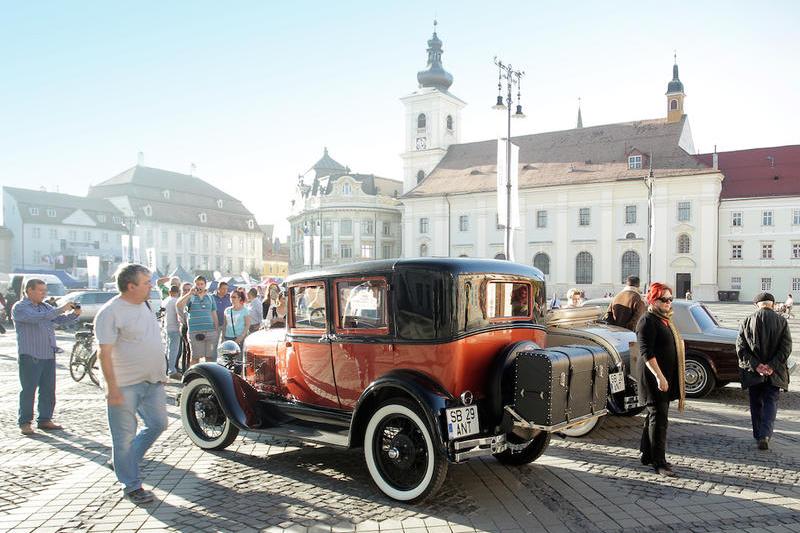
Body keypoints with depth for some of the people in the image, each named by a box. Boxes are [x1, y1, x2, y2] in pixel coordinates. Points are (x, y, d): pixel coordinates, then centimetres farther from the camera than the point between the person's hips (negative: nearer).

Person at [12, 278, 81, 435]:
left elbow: (60, 319, 10)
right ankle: (24, 422, 9)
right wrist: (61, 309, -27)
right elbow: (36, 318, -22)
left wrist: (74, 314, -11)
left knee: (48, 390, 9)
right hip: (30, 356, -6)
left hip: (49, 355, 6)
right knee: (28, 390, -1)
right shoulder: (19, 308, -6)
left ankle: (44, 420, 18)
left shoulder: (46, 306, 15)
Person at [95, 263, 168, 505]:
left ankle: (122, 461, 33)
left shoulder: (143, 306, 10)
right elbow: (105, 353, -18)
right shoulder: (110, 312, -16)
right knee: (125, 436, 4)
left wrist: (160, 373, 19)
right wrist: (112, 388, -21)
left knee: (157, 424, 15)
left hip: (152, 381, 8)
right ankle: (132, 486, 16)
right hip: (125, 385, -8)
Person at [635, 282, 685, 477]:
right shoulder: (647, 321, -14)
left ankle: (648, 455, 25)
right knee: (659, 419, -6)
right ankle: (659, 462, -1)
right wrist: (659, 376, -26)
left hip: (666, 377, 10)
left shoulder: (665, 320, 16)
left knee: (654, 417, 15)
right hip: (654, 378, -10)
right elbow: (647, 353, -21)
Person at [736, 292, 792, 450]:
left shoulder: (747, 321, -3)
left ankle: (758, 436, 20)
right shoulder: (781, 321, -4)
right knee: (771, 402, 7)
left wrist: (755, 365, -9)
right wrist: (772, 366, -10)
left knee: (756, 404, 14)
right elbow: (786, 347, -10)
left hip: (752, 372, 1)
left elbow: (740, 347, -8)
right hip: (775, 373, -1)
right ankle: (765, 435, -9)